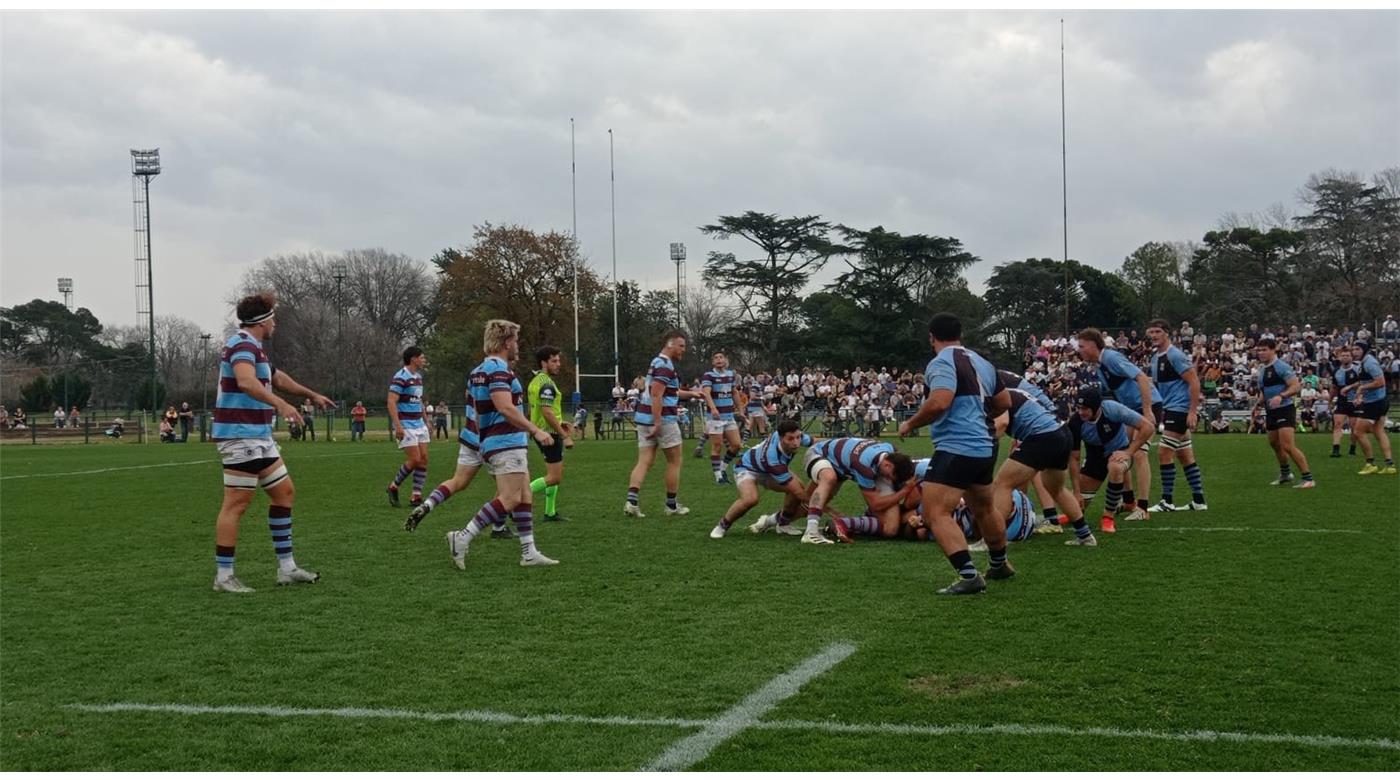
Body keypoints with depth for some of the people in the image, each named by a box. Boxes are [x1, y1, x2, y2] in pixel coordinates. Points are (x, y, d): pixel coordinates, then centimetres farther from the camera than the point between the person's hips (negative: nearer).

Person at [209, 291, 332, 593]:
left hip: (258, 437, 11)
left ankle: (287, 568, 15)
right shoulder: (243, 345, -14)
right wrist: (280, 404, -46)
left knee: (284, 492, 12)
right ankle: (223, 576, -5)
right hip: (240, 436, -11)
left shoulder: (252, 347, 18)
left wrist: (312, 395, 45)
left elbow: (277, 377, 36)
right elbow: (246, 381, -36)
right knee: (236, 504, -9)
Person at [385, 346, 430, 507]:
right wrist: (398, 426, -27)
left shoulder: (418, 376, 14)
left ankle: (416, 496, 5)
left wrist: (426, 422, 22)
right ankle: (393, 487, 8)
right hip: (405, 426, -9)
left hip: (419, 424, 9)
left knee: (424, 459, 1)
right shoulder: (400, 377, -14)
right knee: (415, 460, -11)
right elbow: (391, 402, -20)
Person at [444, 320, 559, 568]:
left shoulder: (479, 371, 16)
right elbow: (505, 408, -24)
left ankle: (529, 552, 9)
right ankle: (463, 538, -13)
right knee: (509, 499, -11)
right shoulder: (498, 369, -14)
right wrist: (536, 430, -24)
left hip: (490, 442, 10)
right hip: (506, 444, -10)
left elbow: (477, 413, 22)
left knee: (524, 497, 10)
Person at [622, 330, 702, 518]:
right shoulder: (665, 365, -13)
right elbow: (656, 394, -23)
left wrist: (690, 394, 31)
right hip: (663, 419, -9)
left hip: (645, 418, 9)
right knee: (674, 461, 6)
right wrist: (657, 423, -25)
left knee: (645, 461, 2)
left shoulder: (658, 362, 18)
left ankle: (632, 501, -13)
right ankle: (671, 505, 13)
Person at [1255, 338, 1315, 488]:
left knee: (1287, 446, -17)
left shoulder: (1281, 367, -14)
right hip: (1270, 411, 9)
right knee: (1275, 444, 19)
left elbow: (1295, 386, -21)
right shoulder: (1262, 369, 13)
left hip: (1284, 409, -9)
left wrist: (1281, 396, -33)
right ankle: (1285, 474, 39)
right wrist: (1259, 403, 19)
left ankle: (1308, 478, -14)